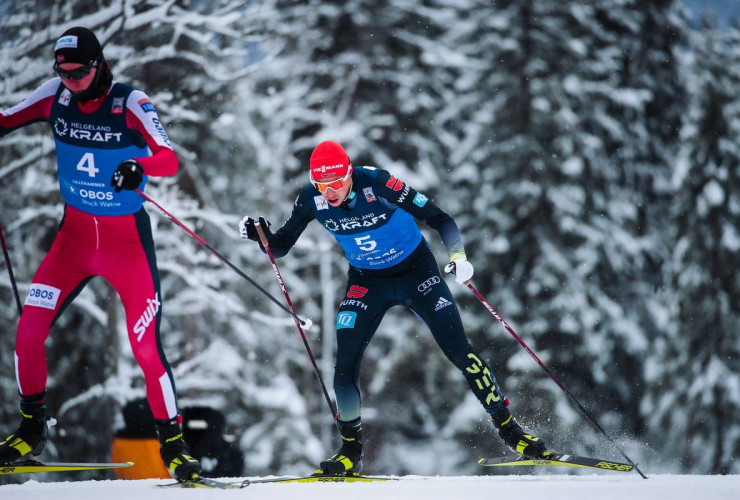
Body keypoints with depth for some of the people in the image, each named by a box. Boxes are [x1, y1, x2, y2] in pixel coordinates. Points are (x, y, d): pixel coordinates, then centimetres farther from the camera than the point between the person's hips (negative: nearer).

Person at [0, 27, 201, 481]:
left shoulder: (130, 102, -15)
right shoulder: (55, 96, -3)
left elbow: (170, 159, -23)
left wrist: (137, 167, -44)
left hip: (128, 239, -4)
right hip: (75, 234, 4)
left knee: (147, 346, -10)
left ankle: (174, 444, 6)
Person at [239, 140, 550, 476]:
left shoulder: (377, 184, -27)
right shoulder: (312, 199, -16)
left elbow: (438, 218, -22)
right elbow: (280, 247, -7)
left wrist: (458, 255, -37)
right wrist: (261, 234, -28)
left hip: (417, 272, -3)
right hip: (366, 281, 3)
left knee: (459, 351, -9)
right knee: (345, 365, -11)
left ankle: (508, 428, 6)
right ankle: (351, 451, 6)